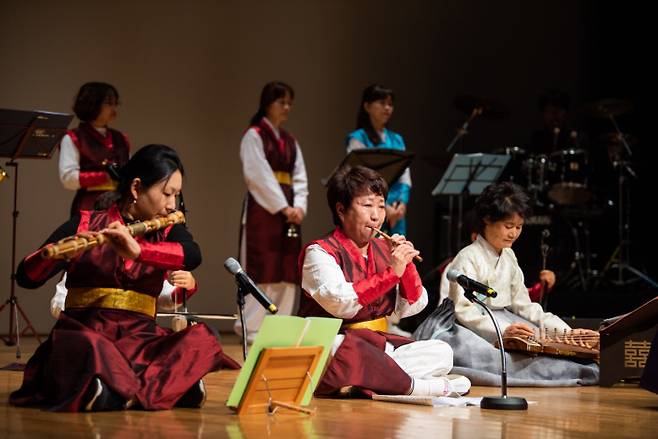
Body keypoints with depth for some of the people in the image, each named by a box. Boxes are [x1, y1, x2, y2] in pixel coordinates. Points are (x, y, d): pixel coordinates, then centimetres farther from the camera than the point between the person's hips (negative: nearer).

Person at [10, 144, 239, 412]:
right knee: (91, 347, -38)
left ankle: (117, 392, -32)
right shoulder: (84, 225, 5)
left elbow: (193, 256, -12)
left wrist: (138, 251, -28)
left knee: (201, 338, -26)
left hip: (140, 341, 3)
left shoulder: (166, 232, 12)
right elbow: (26, 277, -3)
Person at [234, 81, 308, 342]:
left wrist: (299, 206, -6)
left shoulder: (290, 141, 18)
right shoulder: (254, 136, -3)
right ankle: (253, 329, -4)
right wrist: (283, 207, -15)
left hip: (289, 211, 7)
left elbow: (299, 178, 12)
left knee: (286, 272, 4)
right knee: (262, 270, -8)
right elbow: (260, 176, -12)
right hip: (263, 209, -7)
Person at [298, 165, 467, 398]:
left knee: (441, 353, -9)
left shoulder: (384, 249, 12)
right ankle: (413, 386, -22)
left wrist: (407, 266, -8)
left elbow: (410, 308, 9)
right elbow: (341, 304, -24)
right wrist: (392, 273, -23)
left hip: (378, 345, 7)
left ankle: (363, 383, -24)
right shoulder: (319, 252, -7)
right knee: (346, 352, -40)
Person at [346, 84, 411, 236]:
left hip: (397, 213, 5)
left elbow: (405, 176, 12)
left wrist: (402, 203, -6)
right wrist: (384, 207, -16)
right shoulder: (358, 139, -1)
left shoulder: (397, 140, 17)